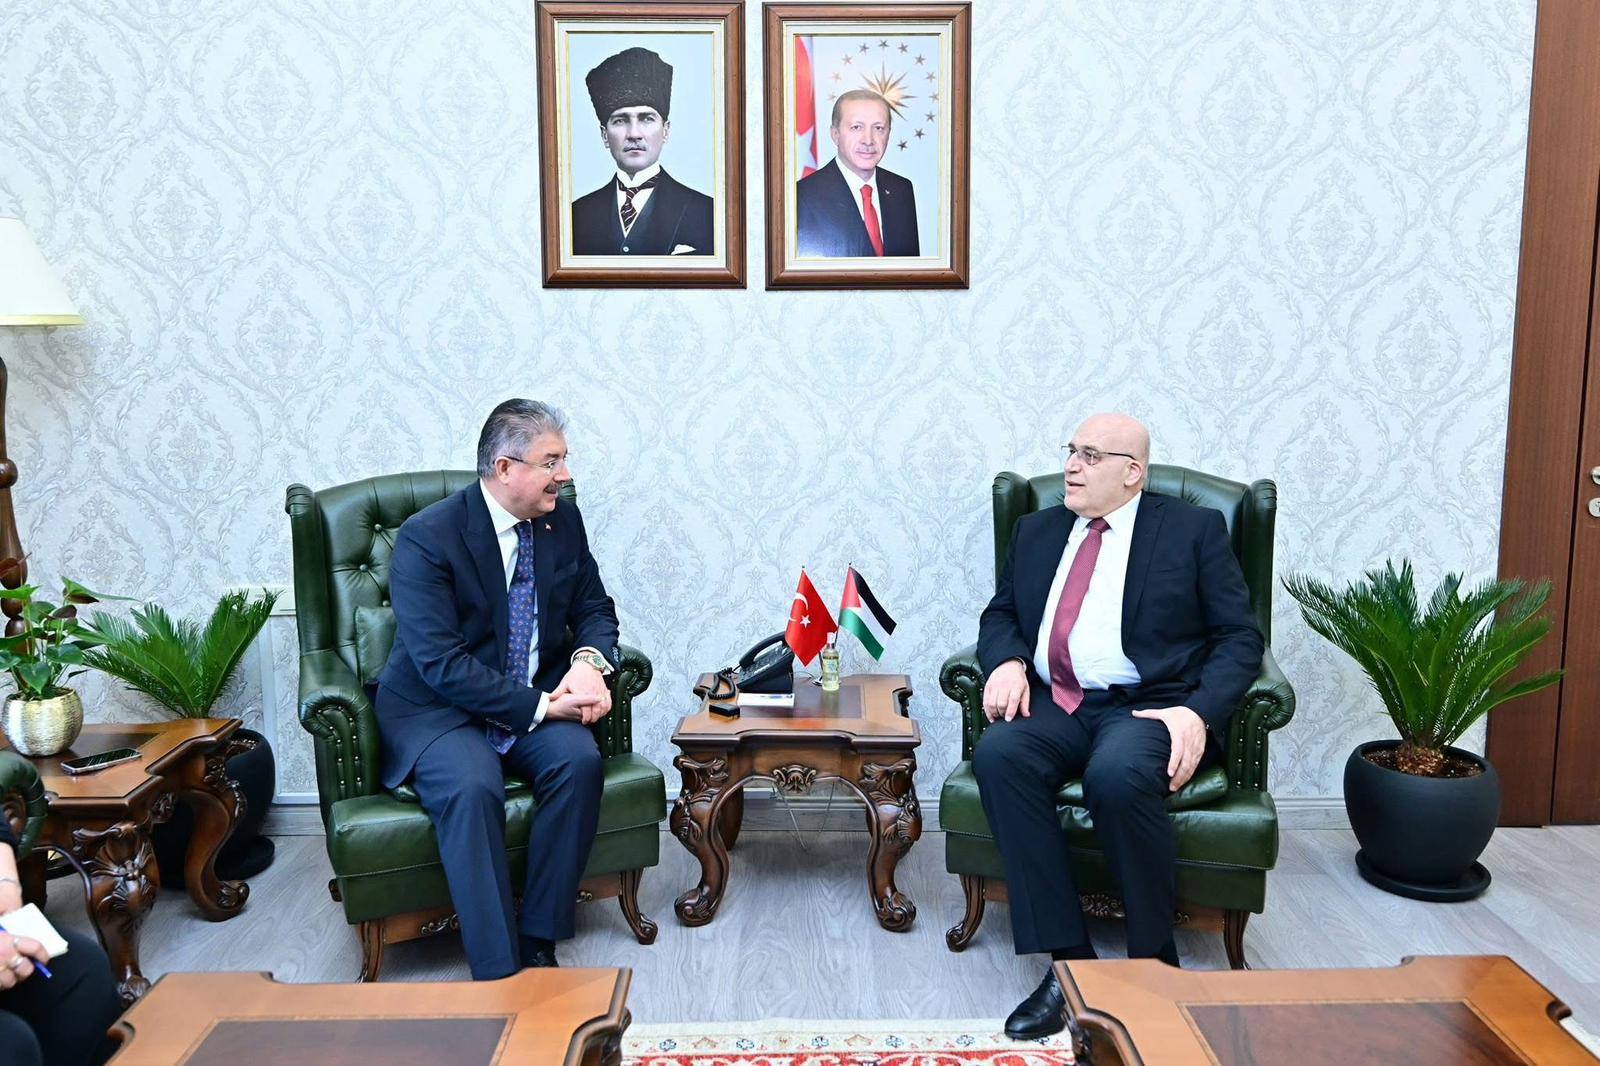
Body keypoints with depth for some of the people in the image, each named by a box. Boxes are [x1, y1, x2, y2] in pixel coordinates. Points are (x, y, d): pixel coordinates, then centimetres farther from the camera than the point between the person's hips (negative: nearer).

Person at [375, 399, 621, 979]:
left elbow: (594, 609, 11)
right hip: (439, 709, -4)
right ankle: (497, 973, -24)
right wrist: (540, 705, -27)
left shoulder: (564, 520, 2)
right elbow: (442, 665, -21)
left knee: (579, 759, -26)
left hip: (539, 698, 4)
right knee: (472, 788, -33)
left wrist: (588, 661, -13)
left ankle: (539, 944, -15)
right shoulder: (425, 538, -15)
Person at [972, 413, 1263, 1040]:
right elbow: (1000, 614, 21)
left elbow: (1240, 637, 3)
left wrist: (1199, 712, -15)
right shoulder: (1037, 531, 20)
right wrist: (1006, 661, -4)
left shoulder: (1192, 530, 8)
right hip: (1054, 704, 4)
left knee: (1118, 775, -37)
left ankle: (1154, 963, -13)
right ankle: (1068, 961, -22)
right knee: (997, 754, -30)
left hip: (1149, 706, -3)